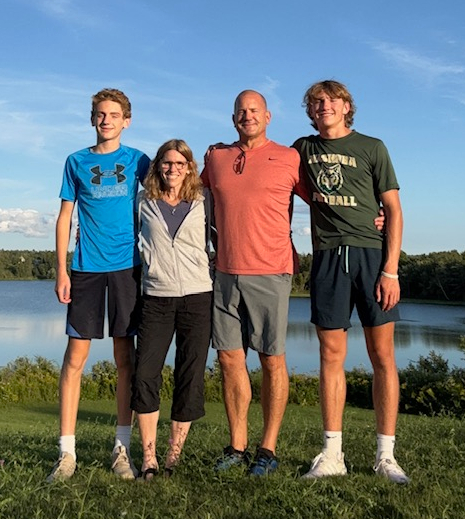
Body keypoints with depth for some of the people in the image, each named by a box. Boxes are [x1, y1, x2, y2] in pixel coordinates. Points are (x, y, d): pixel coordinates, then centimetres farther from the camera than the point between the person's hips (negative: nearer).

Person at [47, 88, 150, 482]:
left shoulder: (137, 161, 8)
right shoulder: (77, 162, 9)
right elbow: (65, 217, 9)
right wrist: (61, 270, 0)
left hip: (127, 265, 0)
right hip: (86, 267, 0)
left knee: (125, 355, 3)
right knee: (76, 355, -2)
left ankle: (122, 449, 13)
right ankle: (67, 452, 7)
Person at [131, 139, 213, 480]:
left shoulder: (203, 202, 7)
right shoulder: (146, 202, 10)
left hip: (197, 297, 0)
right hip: (156, 298, 1)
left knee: (190, 378, 1)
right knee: (145, 375, -7)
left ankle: (174, 457, 13)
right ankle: (148, 458, 5)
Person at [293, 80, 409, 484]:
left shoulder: (371, 147, 6)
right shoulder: (304, 148, 15)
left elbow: (393, 209, 2)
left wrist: (390, 269, -8)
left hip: (372, 254, -2)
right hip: (327, 257, 2)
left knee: (382, 355, -1)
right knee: (331, 355, 3)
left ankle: (386, 455, 8)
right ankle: (333, 454, 11)